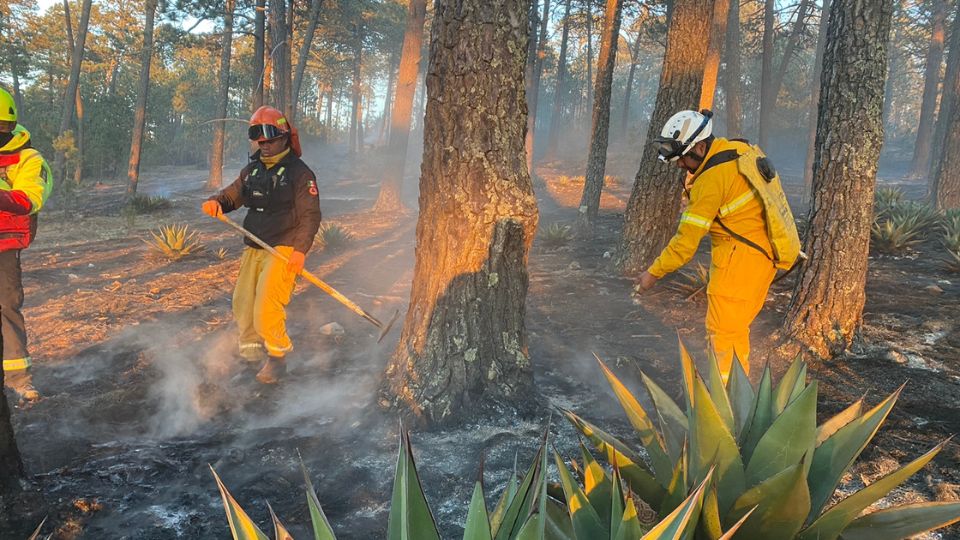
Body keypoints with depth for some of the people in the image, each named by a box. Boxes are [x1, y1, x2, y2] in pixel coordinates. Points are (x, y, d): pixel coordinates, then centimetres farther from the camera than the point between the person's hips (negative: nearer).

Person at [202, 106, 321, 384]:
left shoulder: (300, 173, -7)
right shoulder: (252, 170, 14)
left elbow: (310, 216, -11)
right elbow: (232, 195, 18)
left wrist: (300, 250, -22)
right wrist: (215, 202, -7)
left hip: (282, 252, -7)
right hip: (253, 249, 7)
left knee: (266, 308, -15)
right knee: (242, 304, 9)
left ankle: (276, 358, 3)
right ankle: (251, 353, 28)